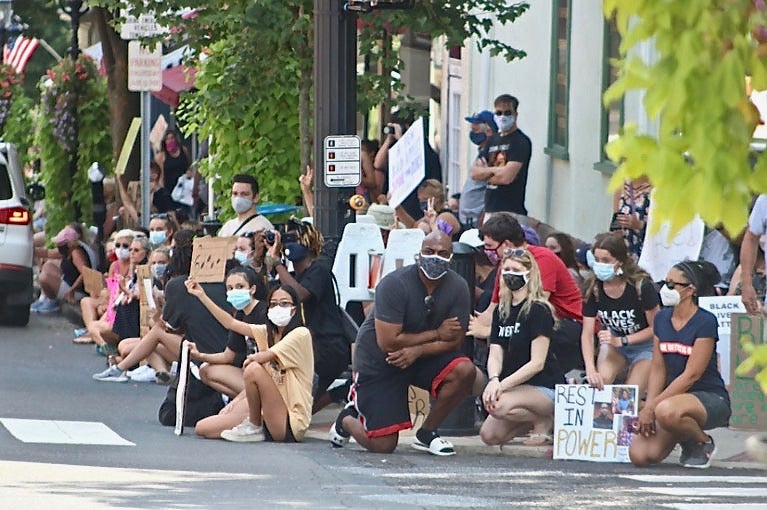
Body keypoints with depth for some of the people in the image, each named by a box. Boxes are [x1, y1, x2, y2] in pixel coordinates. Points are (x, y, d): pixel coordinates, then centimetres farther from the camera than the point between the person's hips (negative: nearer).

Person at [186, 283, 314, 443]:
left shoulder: (301, 334, -9)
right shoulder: (267, 332, 12)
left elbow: (264, 357, -17)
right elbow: (231, 323, 8)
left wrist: (250, 360, 4)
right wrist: (202, 296, 4)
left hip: (290, 422, -7)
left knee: (254, 369, -26)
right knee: (203, 427, -2)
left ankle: (254, 428, -9)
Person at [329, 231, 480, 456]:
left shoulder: (457, 288, -10)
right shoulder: (395, 284, -23)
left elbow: (454, 341, -10)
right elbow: (388, 342, -27)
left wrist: (417, 351, -27)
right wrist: (436, 334, -20)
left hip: (425, 356, 5)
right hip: (377, 361, -5)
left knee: (465, 371, -26)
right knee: (382, 445, -11)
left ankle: (427, 433, -4)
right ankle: (347, 420, 26)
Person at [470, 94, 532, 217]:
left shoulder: (521, 141, -7)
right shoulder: (493, 140, 17)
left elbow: (506, 177, -17)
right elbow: (475, 173, 10)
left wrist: (485, 174, 2)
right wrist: (495, 170, -8)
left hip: (511, 211, -8)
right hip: (489, 210, 8)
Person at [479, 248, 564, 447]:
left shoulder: (539, 310, -13)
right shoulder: (501, 311, 10)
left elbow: (537, 362, -18)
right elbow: (495, 355, 1)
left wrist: (503, 385, -25)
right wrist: (494, 380, -21)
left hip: (545, 387, -8)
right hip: (516, 386, 8)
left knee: (500, 406, -33)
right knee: (489, 436, -6)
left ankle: (545, 421, -6)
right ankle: (537, 420, 14)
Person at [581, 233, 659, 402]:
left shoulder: (641, 286, -26)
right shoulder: (594, 289, -14)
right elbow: (587, 334, -16)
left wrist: (621, 341, -26)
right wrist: (590, 369, -31)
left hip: (645, 345, -3)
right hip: (613, 342, 3)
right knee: (600, 380, -26)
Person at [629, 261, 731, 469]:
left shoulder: (705, 322, -14)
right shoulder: (662, 318, 7)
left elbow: (691, 375, -18)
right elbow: (658, 370, 7)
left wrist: (652, 406, -19)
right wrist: (648, 407, -8)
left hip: (709, 399, -6)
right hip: (674, 395, 6)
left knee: (666, 411, -40)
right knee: (640, 455, -16)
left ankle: (703, 443, -9)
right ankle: (684, 434, 14)